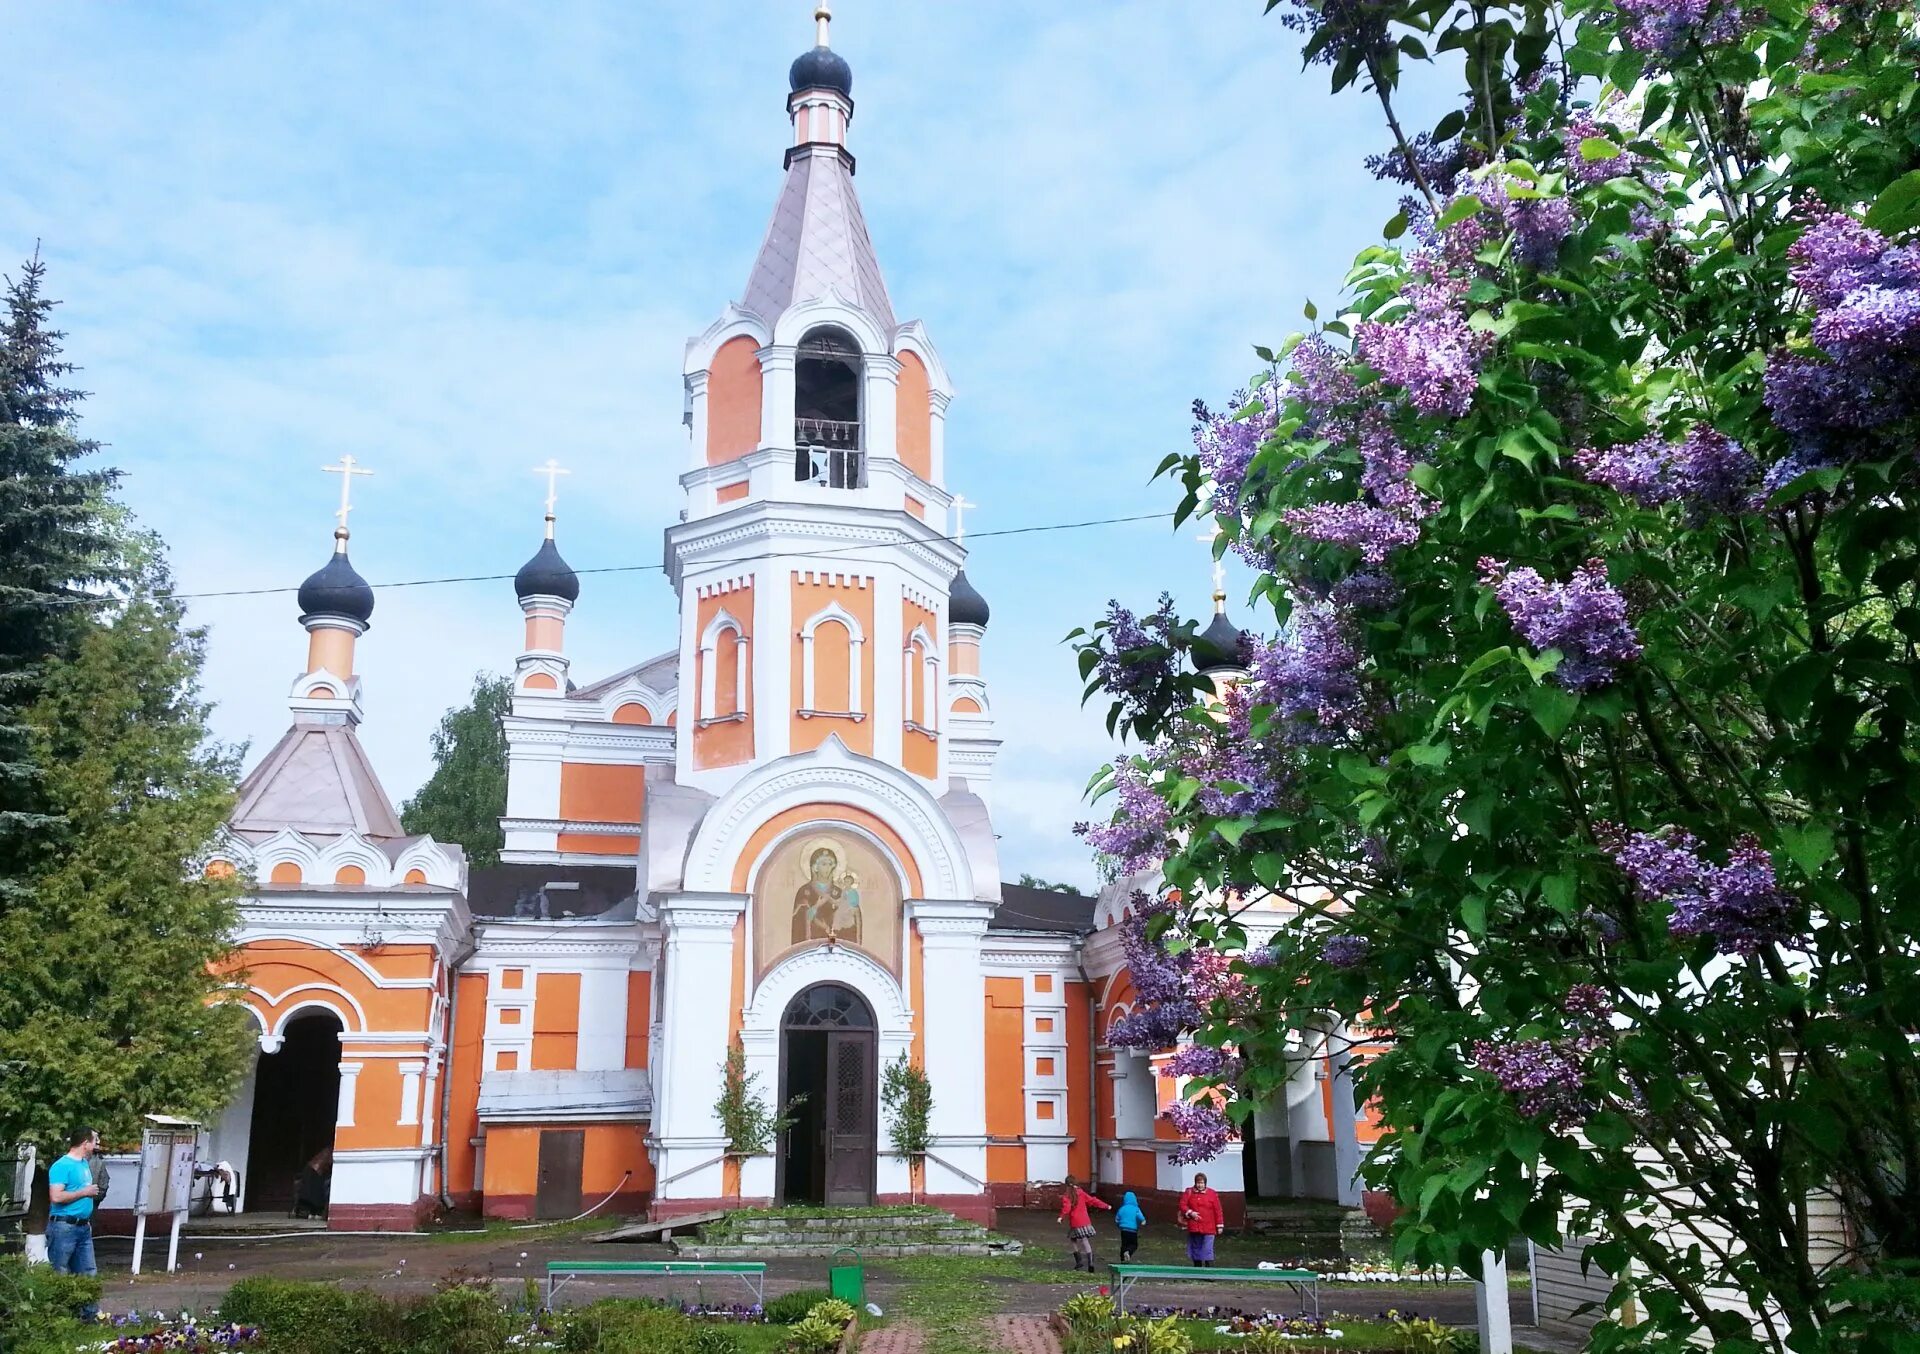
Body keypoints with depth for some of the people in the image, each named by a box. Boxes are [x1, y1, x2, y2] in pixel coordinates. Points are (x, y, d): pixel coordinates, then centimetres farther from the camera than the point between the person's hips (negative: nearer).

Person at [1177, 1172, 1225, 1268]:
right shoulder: (1189, 1192, 3)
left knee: (1208, 1251, -9)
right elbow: (1182, 1205, 2)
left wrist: (1220, 1226, -2)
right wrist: (1190, 1213, -15)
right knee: (1196, 1249, 14)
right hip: (1194, 1228, 3)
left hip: (1208, 1229, -3)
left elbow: (1217, 1211, -1)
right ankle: (1197, 1270, 27)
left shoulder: (1212, 1194, -2)